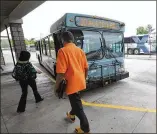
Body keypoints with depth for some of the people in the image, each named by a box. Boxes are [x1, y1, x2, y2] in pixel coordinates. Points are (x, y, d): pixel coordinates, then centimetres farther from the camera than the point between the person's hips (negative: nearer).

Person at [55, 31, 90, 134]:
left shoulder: (62, 51, -16)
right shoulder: (80, 50, 5)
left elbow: (61, 72, -22)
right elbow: (86, 68, 8)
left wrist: (57, 86, -8)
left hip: (72, 83, -7)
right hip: (80, 82, 8)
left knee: (78, 105, 9)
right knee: (75, 100, 29)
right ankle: (72, 115, 54)